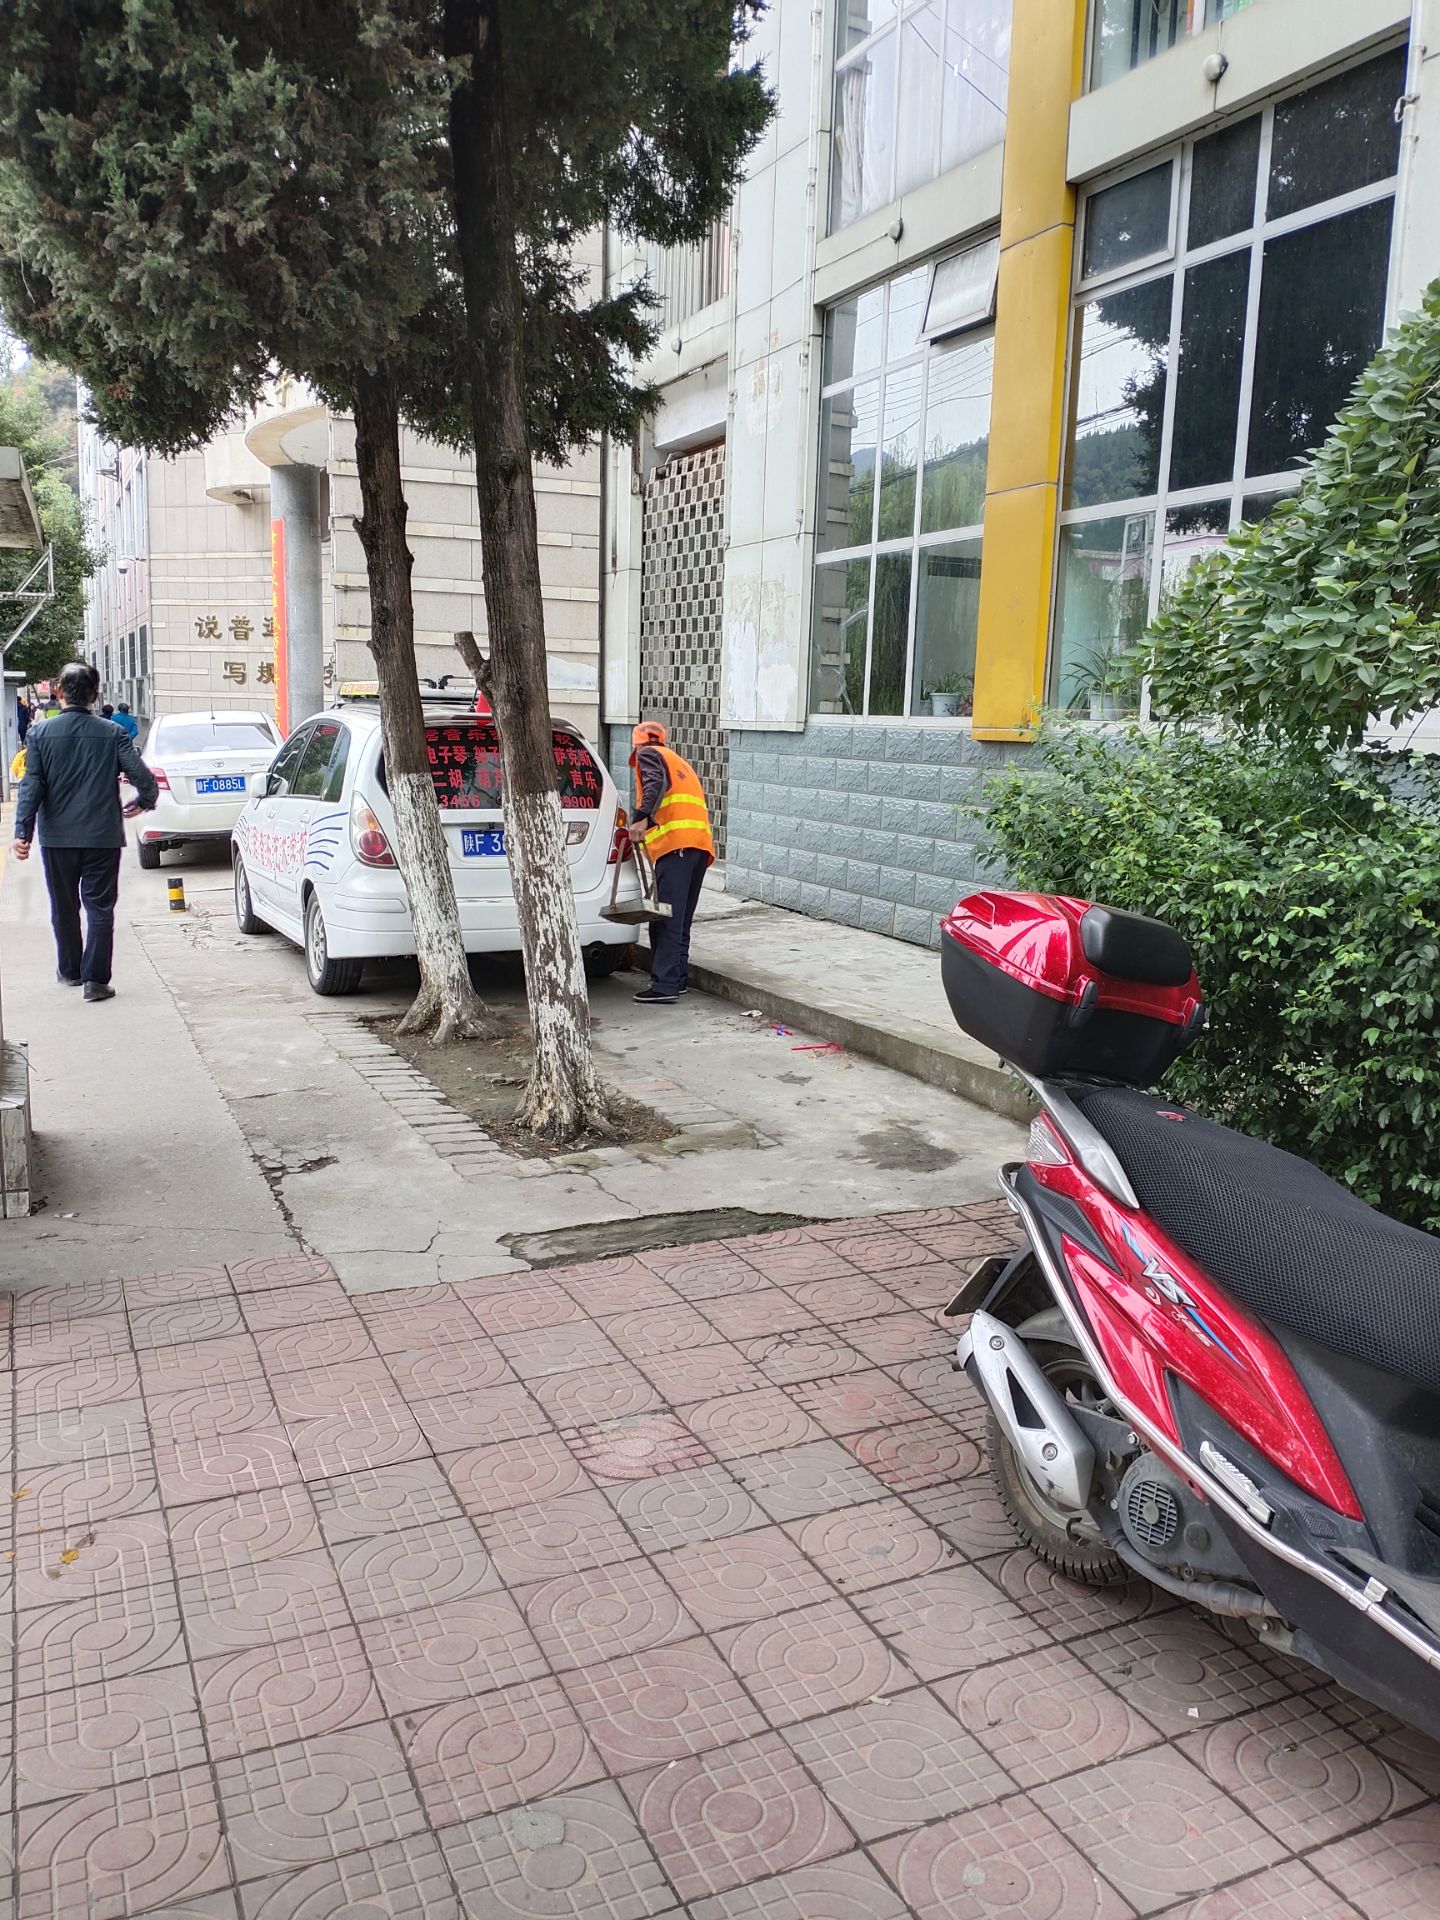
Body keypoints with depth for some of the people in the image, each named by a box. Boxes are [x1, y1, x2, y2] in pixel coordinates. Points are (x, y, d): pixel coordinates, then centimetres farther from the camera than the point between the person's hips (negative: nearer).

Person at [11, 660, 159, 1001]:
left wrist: (22, 831, -8)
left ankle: (69, 970, 29)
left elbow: (32, 787, -6)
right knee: (100, 908, 2)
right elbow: (142, 775, -10)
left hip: (57, 837, 1)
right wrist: (144, 802, 10)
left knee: (64, 908, 16)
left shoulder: (41, 734, -2)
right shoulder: (113, 734, -4)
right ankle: (95, 979, -3)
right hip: (102, 835, -1)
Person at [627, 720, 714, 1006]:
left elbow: (657, 783, -11)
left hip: (676, 842, -8)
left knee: (666, 917, -12)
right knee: (680, 918, 14)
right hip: (700, 843, 8)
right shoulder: (679, 762, 34)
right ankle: (678, 978, 17)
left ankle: (665, 986, -16)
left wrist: (642, 819, -22)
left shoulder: (648, 754, 10)